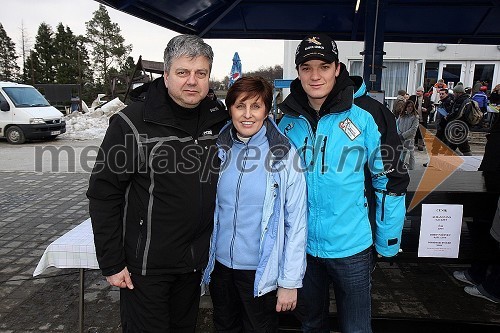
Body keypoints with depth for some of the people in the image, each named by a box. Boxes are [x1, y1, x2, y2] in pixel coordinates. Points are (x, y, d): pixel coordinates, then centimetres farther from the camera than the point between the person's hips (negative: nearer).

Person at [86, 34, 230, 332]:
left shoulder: (220, 121, -1)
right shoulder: (132, 123, -14)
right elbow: (104, 195, -12)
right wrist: (111, 264, -11)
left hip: (196, 261, 4)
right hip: (146, 263, -4)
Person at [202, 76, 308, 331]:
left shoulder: (284, 154, -12)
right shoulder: (219, 150, -2)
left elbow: (296, 222, -11)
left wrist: (290, 281, -11)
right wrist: (203, 258, 5)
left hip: (262, 271, -3)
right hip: (219, 265, 3)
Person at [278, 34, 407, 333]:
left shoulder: (363, 120, -12)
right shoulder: (287, 123, -2)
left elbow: (389, 179, -5)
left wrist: (388, 242, -2)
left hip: (352, 247, -2)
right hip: (302, 245, 3)